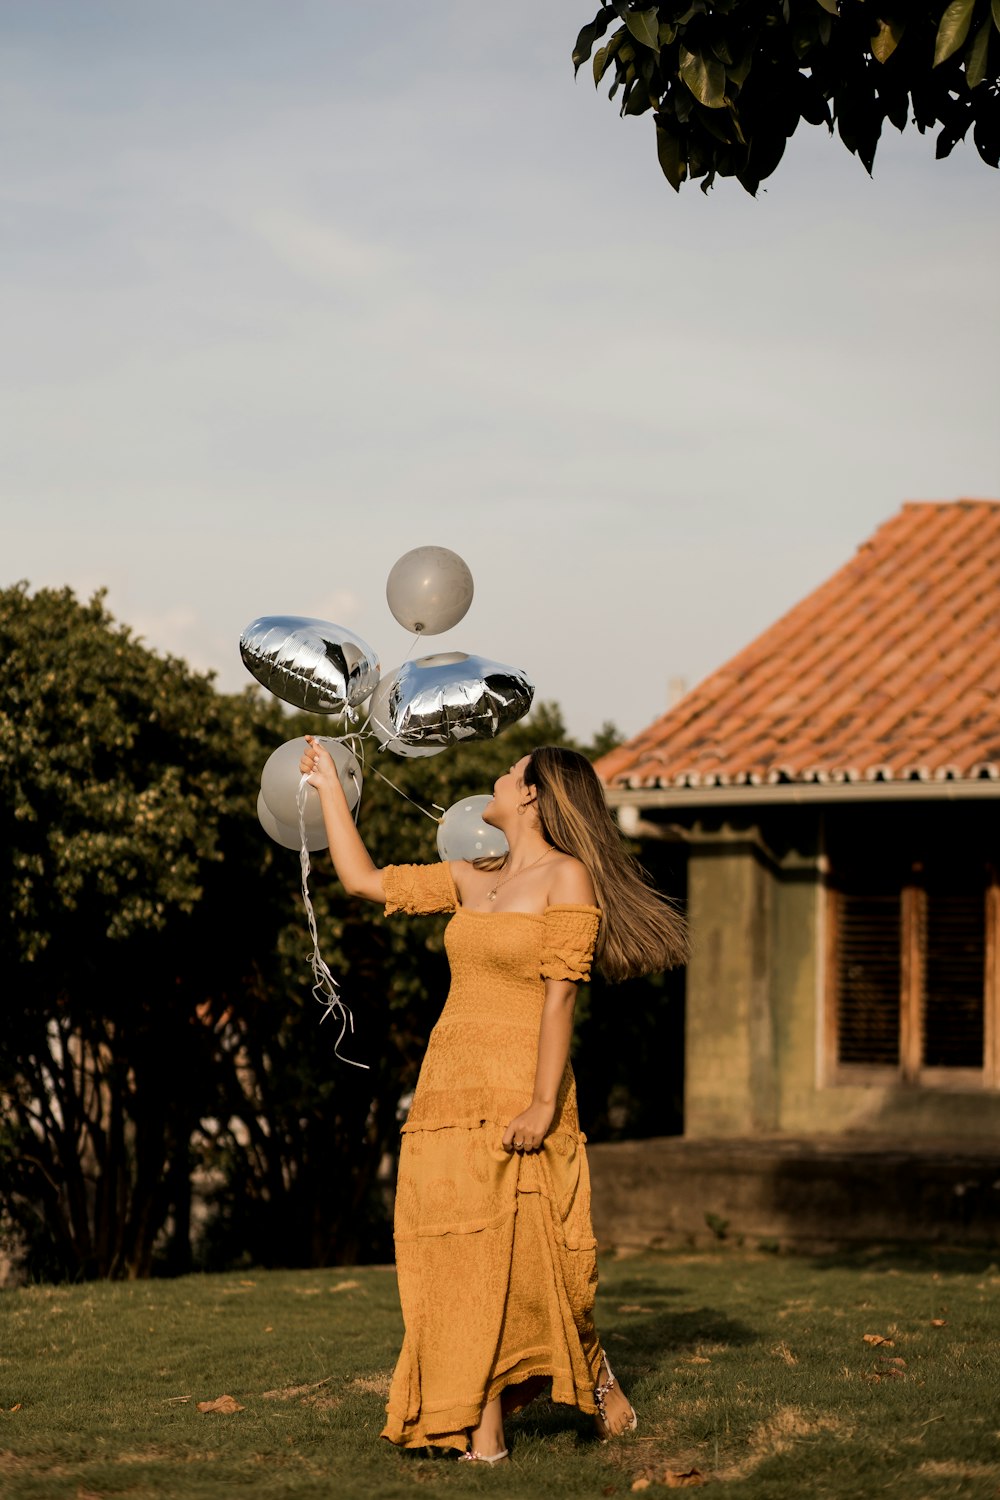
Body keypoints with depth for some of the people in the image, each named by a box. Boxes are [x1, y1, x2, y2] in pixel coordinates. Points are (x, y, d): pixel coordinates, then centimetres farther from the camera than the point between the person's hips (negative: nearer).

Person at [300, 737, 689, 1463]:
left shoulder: (567, 877, -5)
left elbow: (560, 995, -12)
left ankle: (596, 1380, 20)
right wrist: (329, 785, 26)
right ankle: (483, 1432, 1)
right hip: (450, 1089, 6)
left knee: (524, 1256, -4)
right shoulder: (473, 880, 15)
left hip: (518, 1094, -6)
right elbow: (365, 880, 22)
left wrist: (544, 1105, -18)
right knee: (459, 1261, 0)